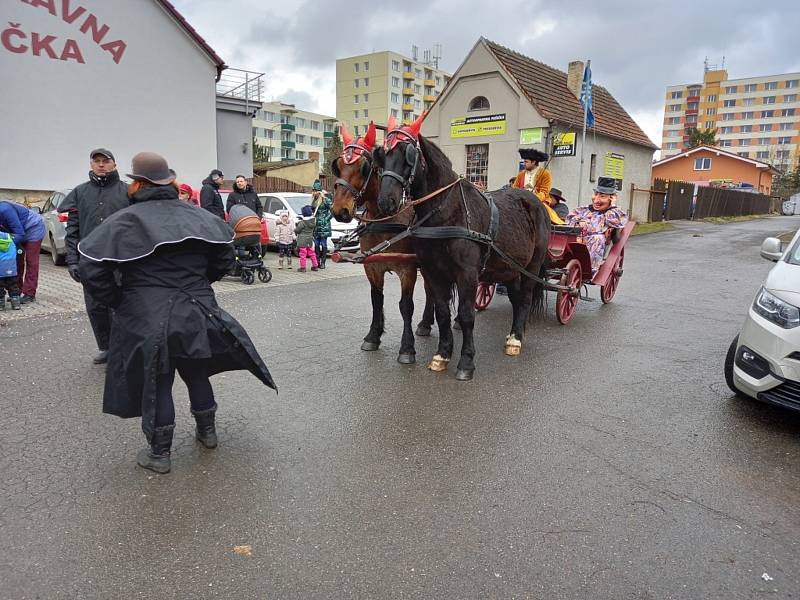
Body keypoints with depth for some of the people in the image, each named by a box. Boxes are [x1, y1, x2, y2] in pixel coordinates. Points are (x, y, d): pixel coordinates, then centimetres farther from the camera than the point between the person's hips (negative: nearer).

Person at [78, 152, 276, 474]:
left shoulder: (125, 220, -8)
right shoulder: (195, 215, 5)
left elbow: (92, 267, -14)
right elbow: (224, 256, 9)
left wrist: (118, 301, 0)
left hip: (148, 318, -4)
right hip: (197, 312, 4)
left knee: (155, 383, 8)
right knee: (196, 372, 21)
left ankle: (159, 454, 19)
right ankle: (207, 431, 35)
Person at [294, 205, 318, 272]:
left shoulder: (302, 222, -16)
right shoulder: (313, 221, 1)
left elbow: (297, 230, -10)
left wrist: (296, 228, 12)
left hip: (302, 241, -6)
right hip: (310, 240, 6)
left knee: (302, 254, -2)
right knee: (311, 253, 16)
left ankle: (302, 267, -1)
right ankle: (315, 266, 21)